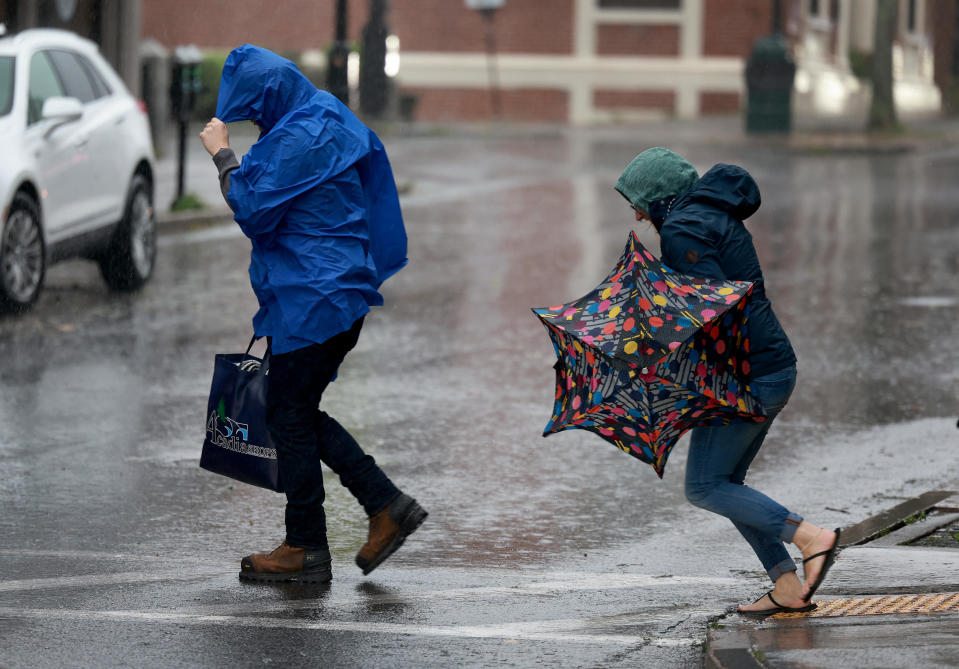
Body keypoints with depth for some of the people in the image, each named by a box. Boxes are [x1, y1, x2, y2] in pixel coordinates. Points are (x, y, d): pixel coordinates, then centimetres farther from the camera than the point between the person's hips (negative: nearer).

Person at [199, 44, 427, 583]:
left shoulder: (298, 140, -18)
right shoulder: (327, 123, 14)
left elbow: (252, 209, -18)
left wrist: (223, 154, -8)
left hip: (310, 301, -10)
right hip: (340, 295, 10)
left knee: (291, 417, -1)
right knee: (298, 413, 15)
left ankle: (306, 549, 5)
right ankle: (387, 505, 11)